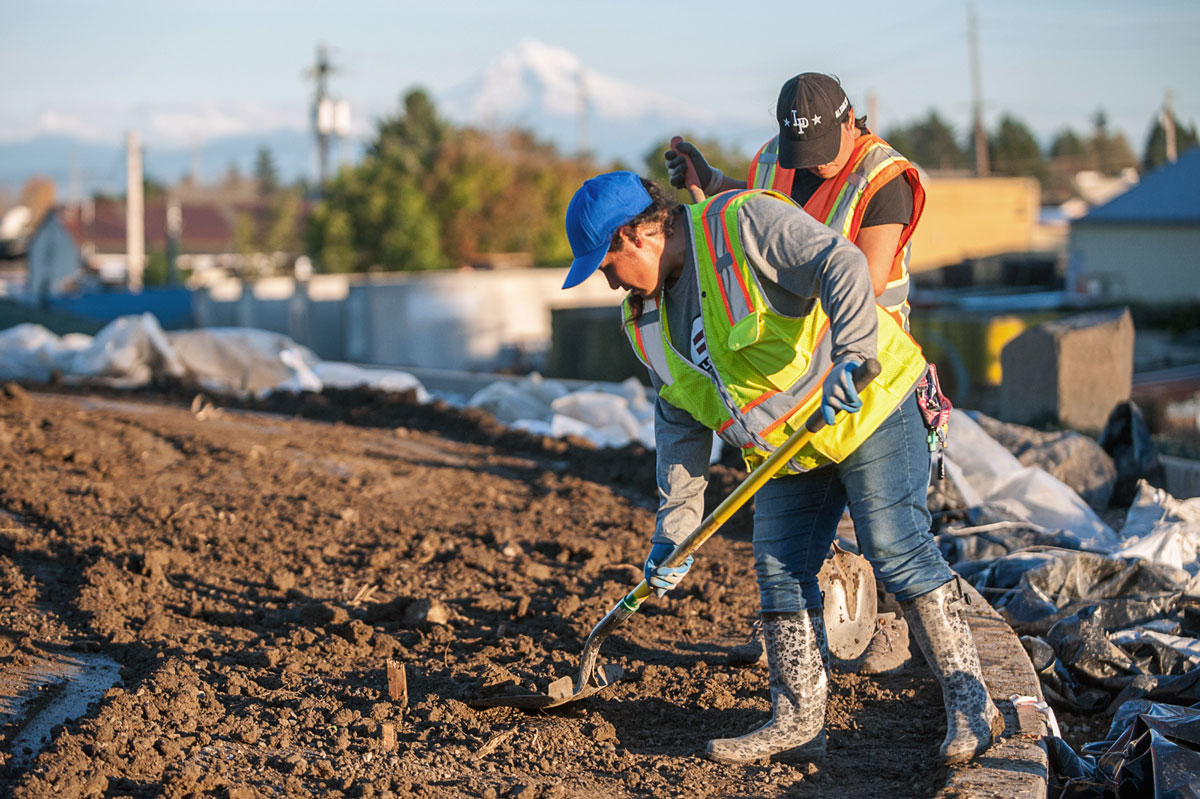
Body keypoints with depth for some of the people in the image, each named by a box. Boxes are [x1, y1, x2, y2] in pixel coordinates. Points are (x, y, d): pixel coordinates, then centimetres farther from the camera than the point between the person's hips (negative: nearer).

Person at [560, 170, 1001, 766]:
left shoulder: (743, 224, -18)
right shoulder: (648, 320, 8)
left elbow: (840, 264, -29)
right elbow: (680, 421, 11)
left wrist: (851, 357, -42)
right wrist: (673, 527, 6)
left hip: (867, 410, -8)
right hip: (786, 452, 8)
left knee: (898, 553, -12)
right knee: (779, 575, 3)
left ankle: (970, 702, -5)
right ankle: (798, 721, 11)